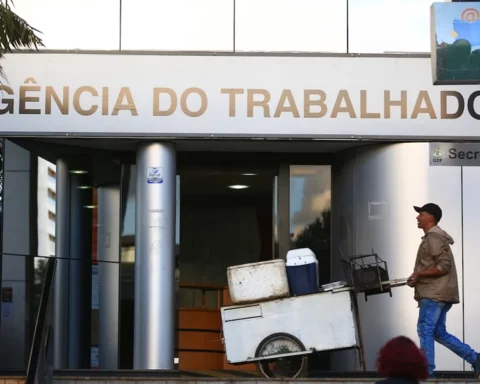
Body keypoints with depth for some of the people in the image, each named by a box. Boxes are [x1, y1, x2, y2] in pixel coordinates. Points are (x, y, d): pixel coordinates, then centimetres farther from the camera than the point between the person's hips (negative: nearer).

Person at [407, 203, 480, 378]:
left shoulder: (434, 237, -12)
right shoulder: (432, 236, 21)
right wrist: (418, 277, 12)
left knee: (425, 330, -10)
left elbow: (444, 266, -20)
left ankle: (426, 370, -9)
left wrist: (419, 274, -17)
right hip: (435, 293, 11)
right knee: (439, 333, 11)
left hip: (435, 293, -11)